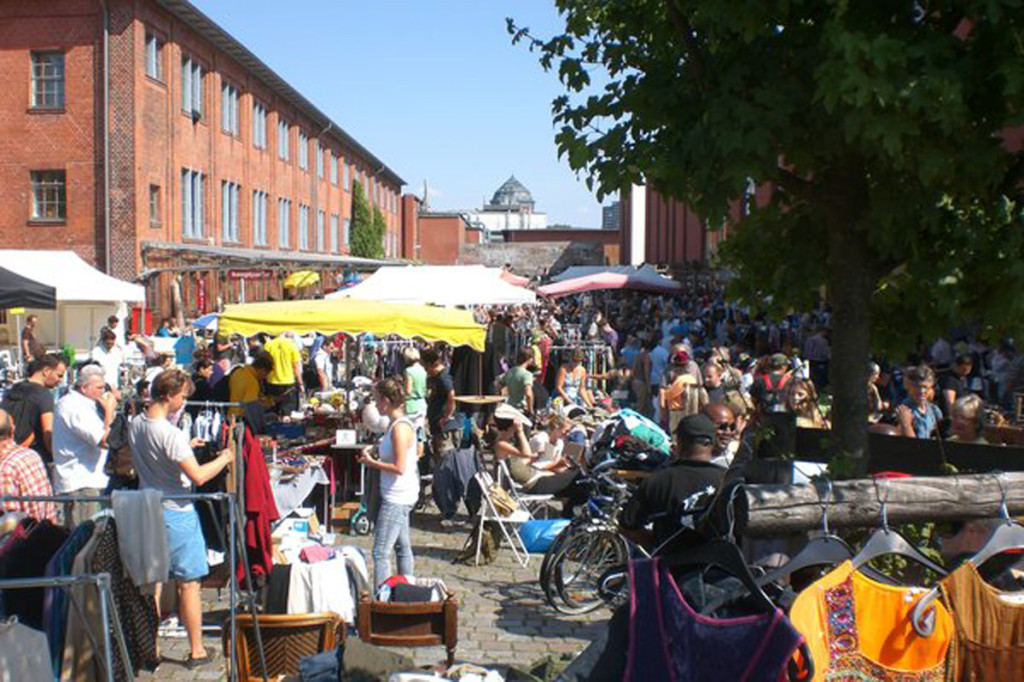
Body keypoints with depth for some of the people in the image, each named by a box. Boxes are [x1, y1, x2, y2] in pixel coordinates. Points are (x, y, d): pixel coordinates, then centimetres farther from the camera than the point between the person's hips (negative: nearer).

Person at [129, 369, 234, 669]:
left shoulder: (135, 425, 1)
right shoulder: (171, 433, -24)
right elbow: (198, 476, -26)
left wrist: (184, 447, 17)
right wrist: (224, 458, -11)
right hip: (176, 514, -7)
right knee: (188, 585, 5)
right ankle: (196, 651, 13)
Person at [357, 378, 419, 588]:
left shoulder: (400, 428, -20)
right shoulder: (397, 423, 10)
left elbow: (399, 468, -23)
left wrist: (372, 463, -13)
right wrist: (372, 460, 8)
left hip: (397, 499, -10)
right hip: (400, 497, 10)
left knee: (380, 552, -9)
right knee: (402, 546, 19)